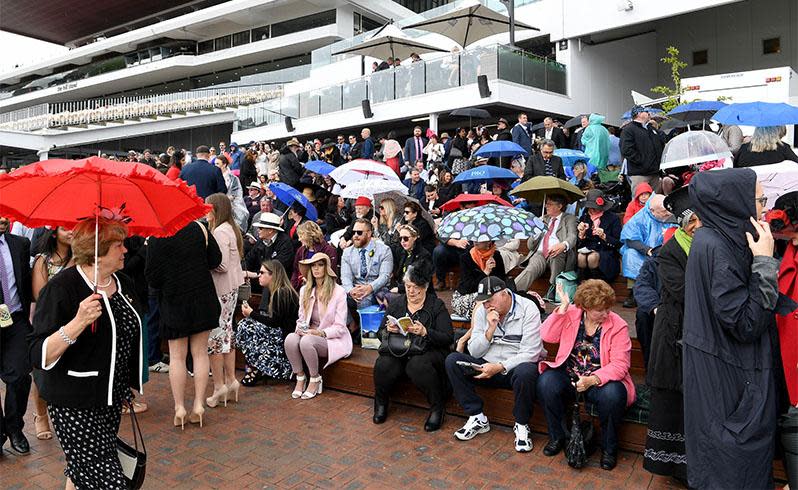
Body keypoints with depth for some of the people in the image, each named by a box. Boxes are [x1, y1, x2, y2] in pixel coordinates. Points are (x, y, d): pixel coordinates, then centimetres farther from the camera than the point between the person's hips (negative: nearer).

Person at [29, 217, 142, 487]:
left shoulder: (124, 284, 5)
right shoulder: (61, 288, -17)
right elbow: (39, 356, -21)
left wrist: (128, 385, 24)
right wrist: (79, 322, -35)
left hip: (112, 400, 7)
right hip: (75, 406, -7)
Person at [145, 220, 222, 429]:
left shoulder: (156, 236, -11)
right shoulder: (199, 228, -6)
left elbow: (152, 274, -9)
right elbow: (215, 260, 1)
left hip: (173, 301, -2)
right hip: (202, 298, 2)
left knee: (177, 356, 8)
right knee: (200, 352, 10)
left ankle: (179, 408, 12)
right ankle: (199, 405, 12)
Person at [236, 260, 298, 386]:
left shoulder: (282, 293, -17)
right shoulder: (269, 290, 12)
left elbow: (275, 322, -18)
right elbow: (266, 316, 14)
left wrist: (252, 313, -10)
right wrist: (250, 313, -3)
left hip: (286, 336, -10)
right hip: (277, 332, 10)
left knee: (246, 327, -17)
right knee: (244, 324, -3)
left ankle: (257, 370, -5)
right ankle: (256, 368, -6)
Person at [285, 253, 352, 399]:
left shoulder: (339, 292, -8)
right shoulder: (304, 290, 9)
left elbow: (340, 327, -9)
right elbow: (301, 318, 13)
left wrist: (320, 333, -23)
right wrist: (300, 328, -10)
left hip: (332, 339, -4)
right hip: (310, 335, 5)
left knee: (306, 341, -34)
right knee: (290, 338, -27)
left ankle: (315, 380, -10)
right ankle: (300, 378, -9)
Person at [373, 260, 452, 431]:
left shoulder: (437, 305, 3)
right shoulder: (396, 304, 14)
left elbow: (448, 338, -6)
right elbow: (380, 333, 15)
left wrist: (425, 332, -21)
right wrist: (389, 330, -9)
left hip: (428, 351, -3)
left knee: (417, 365, -37)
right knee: (383, 364, -28)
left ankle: (437, 408, -13)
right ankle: (381, 404, 3)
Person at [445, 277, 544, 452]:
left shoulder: (528, 309, -12)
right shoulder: (482, 311, 2)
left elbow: (530, 354, -18)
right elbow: (474, 352, -1)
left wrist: (500, 367, -28)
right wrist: (490, 329, -16)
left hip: (516, 367, -4)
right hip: (489, 365, 5)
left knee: (524, 373, -39)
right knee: (452, 360, -15)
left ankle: (521, 425, -11)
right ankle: (477, 418, -5)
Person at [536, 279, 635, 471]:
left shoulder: (618, 325, -8)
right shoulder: (571, 314, -1)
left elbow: (619, 365, -13)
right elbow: (547, 336, -11)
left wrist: (592, 380, -27)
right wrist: (563, 307, -17)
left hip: (602, 380, -2)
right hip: (568, 375, 2)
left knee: (612, 394, -34)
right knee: (545, 383, -26)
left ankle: (609, 448, -6)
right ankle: (558, 437, -3)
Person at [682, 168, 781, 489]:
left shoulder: (722, 238, 3)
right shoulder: (715, 247, -25)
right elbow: (747, 324, -24)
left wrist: (763, 260, 0)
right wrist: (765, 262, -22)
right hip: (724, 377, -9)